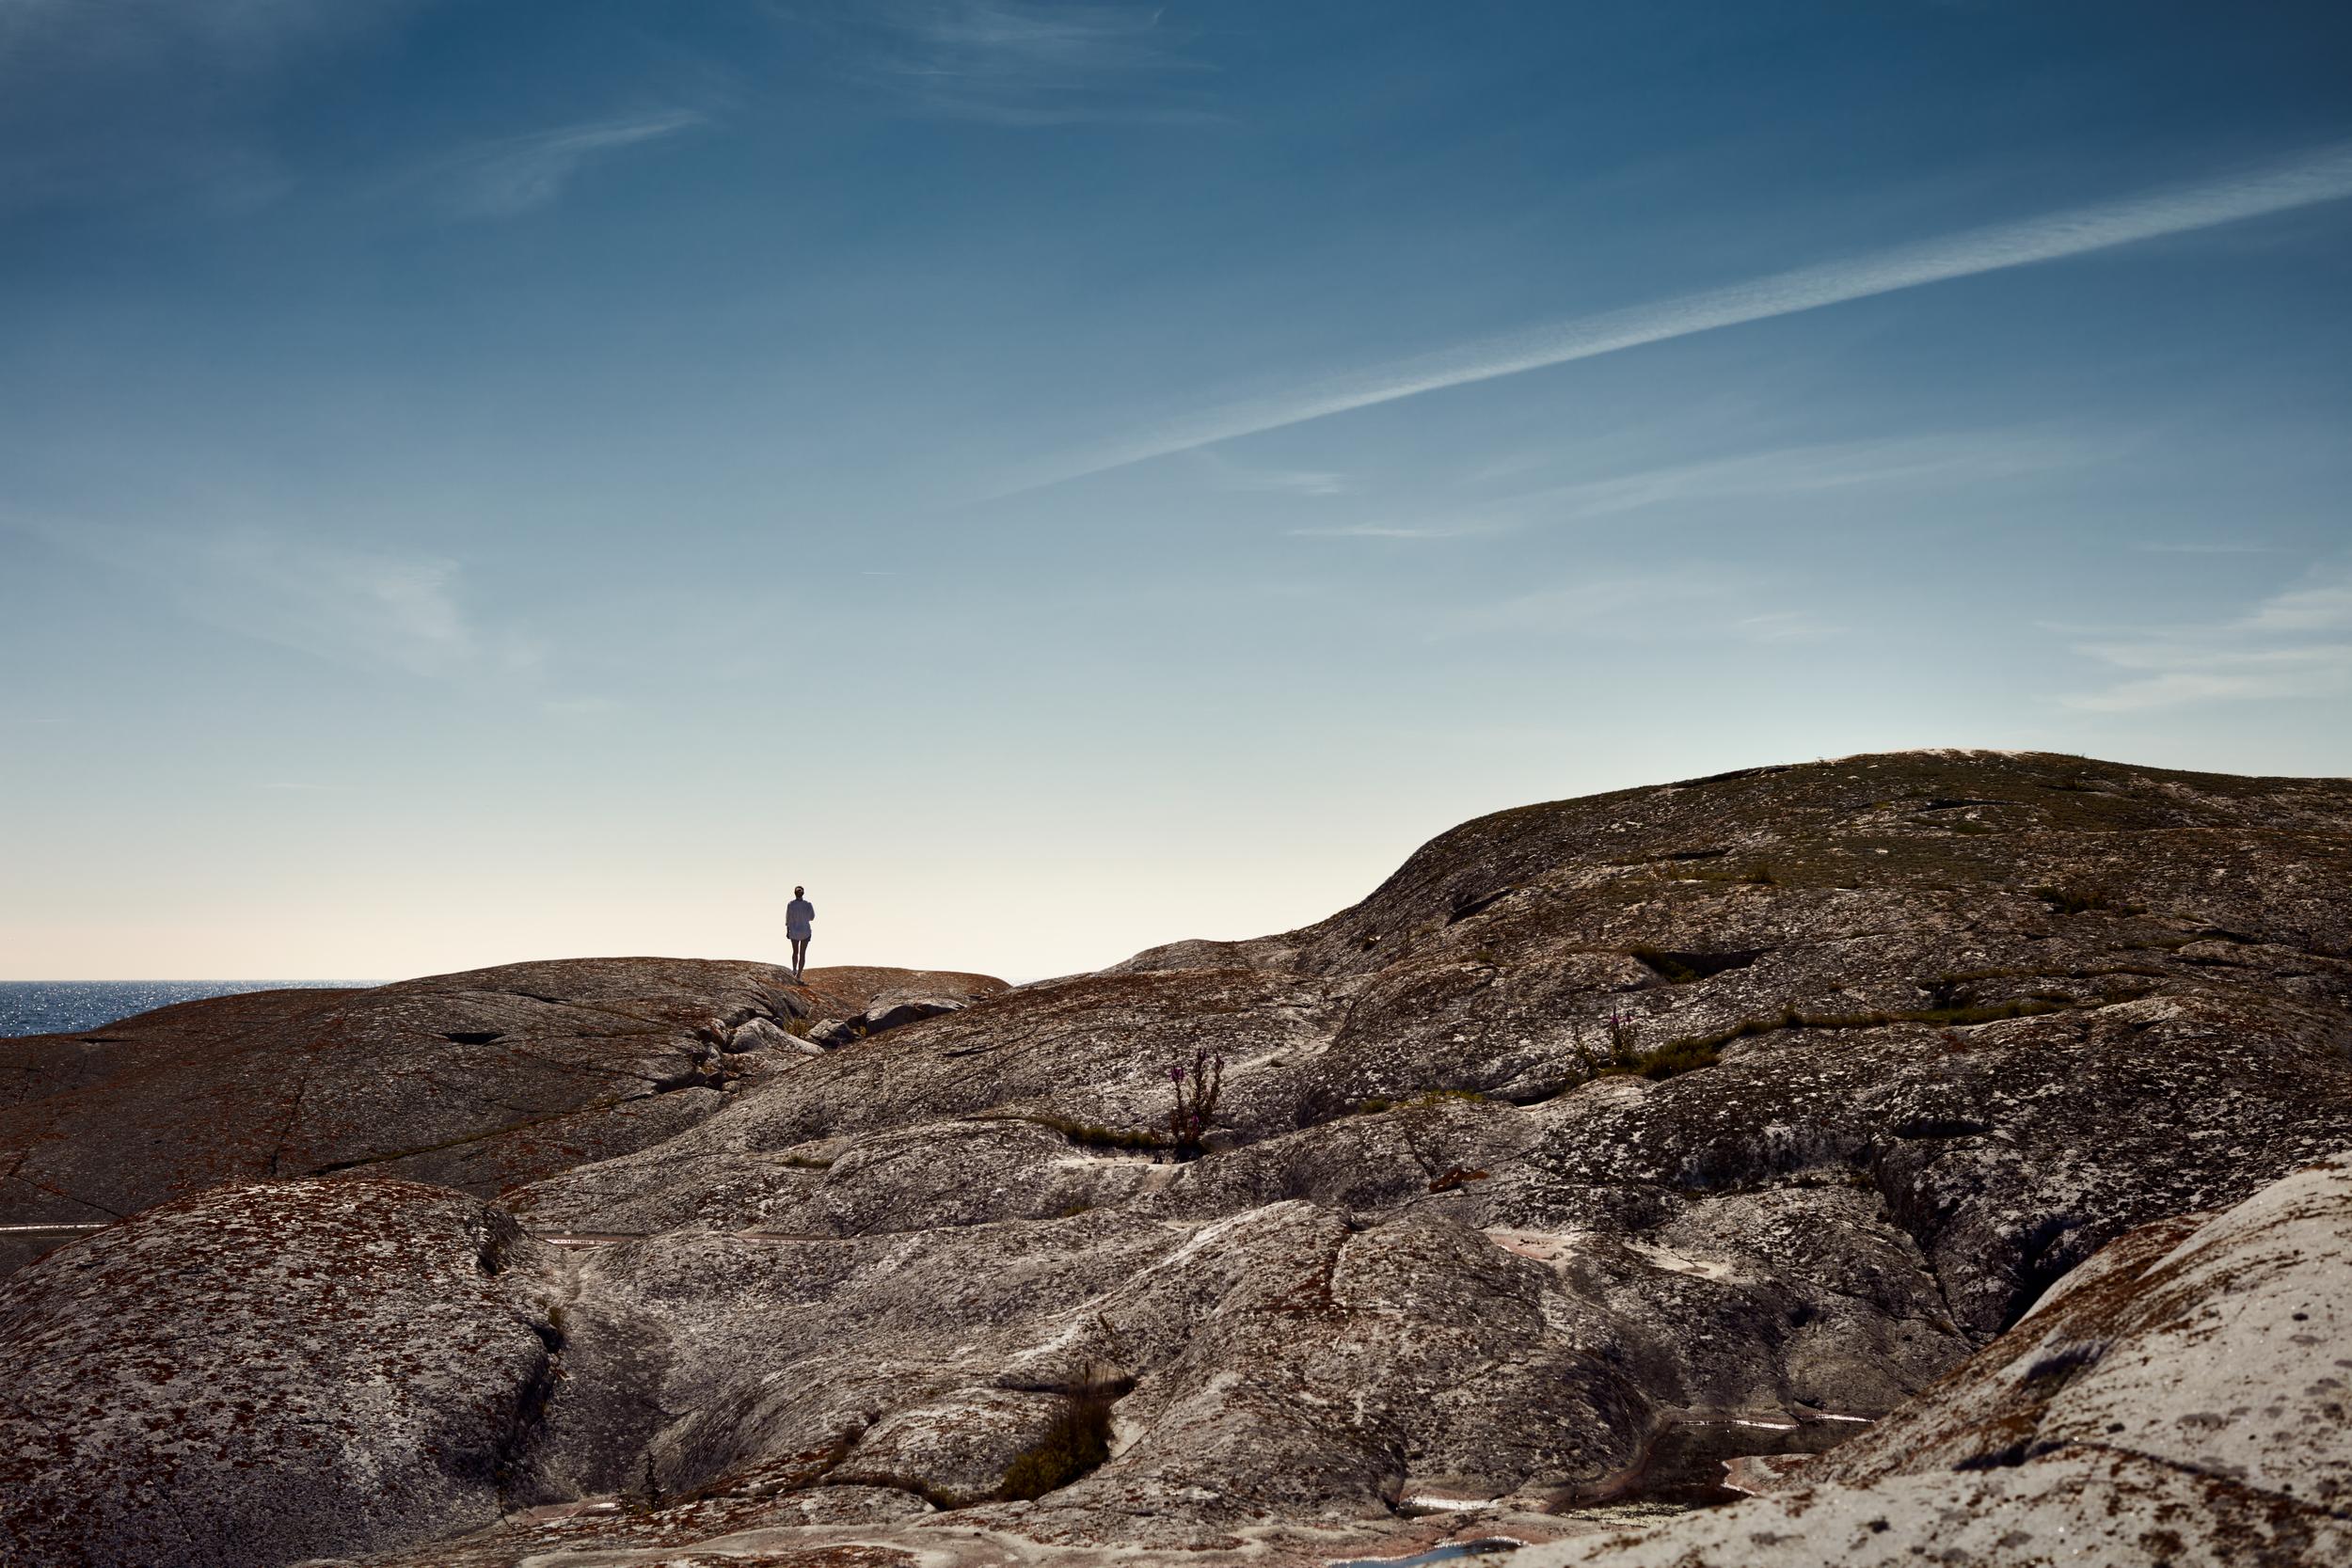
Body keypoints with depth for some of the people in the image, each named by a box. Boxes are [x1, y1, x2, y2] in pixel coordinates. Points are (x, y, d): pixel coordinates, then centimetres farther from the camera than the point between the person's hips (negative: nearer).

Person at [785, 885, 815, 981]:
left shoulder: (790, 904, -14)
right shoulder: (808, 904, -15)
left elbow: (788, 919, -5)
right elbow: (812, 917, -2)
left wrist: (787, 931, 7)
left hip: (794, 932, 1)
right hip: (805, 932, -1)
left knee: (795, 952, 24)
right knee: (802, 954, 8)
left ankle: (794, 971, 39)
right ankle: (798, 976, 6)